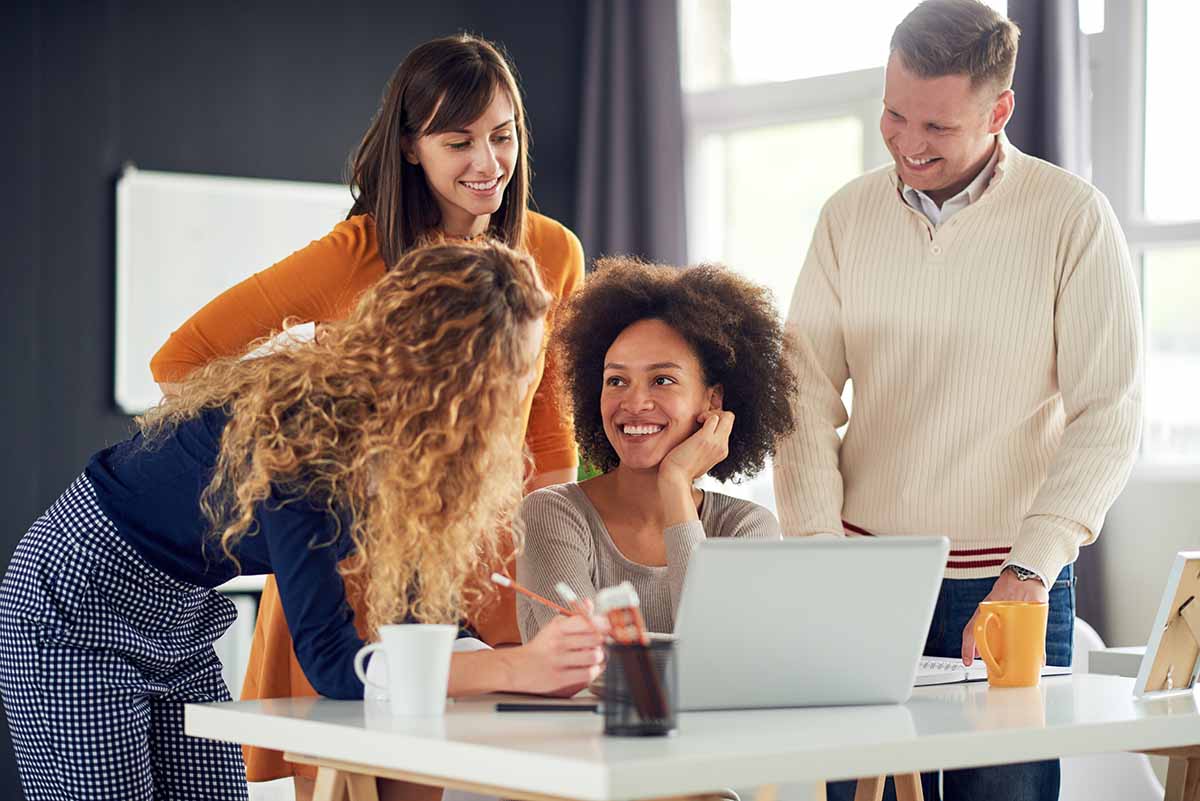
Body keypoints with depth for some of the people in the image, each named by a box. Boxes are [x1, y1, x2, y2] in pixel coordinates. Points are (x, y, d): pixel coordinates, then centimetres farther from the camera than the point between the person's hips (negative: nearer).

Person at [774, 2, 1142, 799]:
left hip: (1007, 585, -3)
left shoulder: (1073, 216, -6)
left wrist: (1029, 571, -18)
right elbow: (806, 397, 3)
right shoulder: (850, 215, 4)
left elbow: (1109, 415, -9)